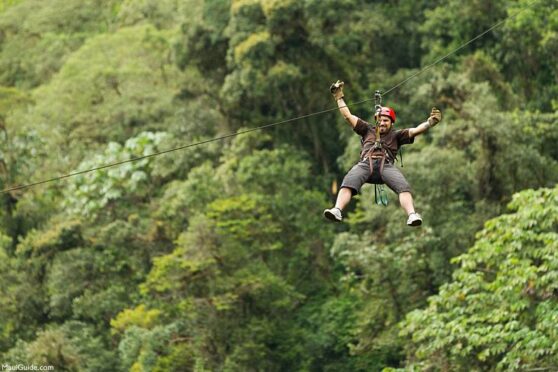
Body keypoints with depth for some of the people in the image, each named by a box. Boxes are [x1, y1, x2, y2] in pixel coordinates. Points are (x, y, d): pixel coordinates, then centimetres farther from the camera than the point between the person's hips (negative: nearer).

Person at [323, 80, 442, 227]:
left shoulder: (396, 135, 29)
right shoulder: (368, 130, 33)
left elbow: (415, 131, 18)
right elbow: (348, 116, 32)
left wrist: (430, 122, 2)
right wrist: (339, 97, 30)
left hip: (386, 165, 0)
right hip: (365, 163, 1)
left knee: (403, 187, -31)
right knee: (348, 184, -32)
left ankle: (412, 215, -50)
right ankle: (337, 210, -52)